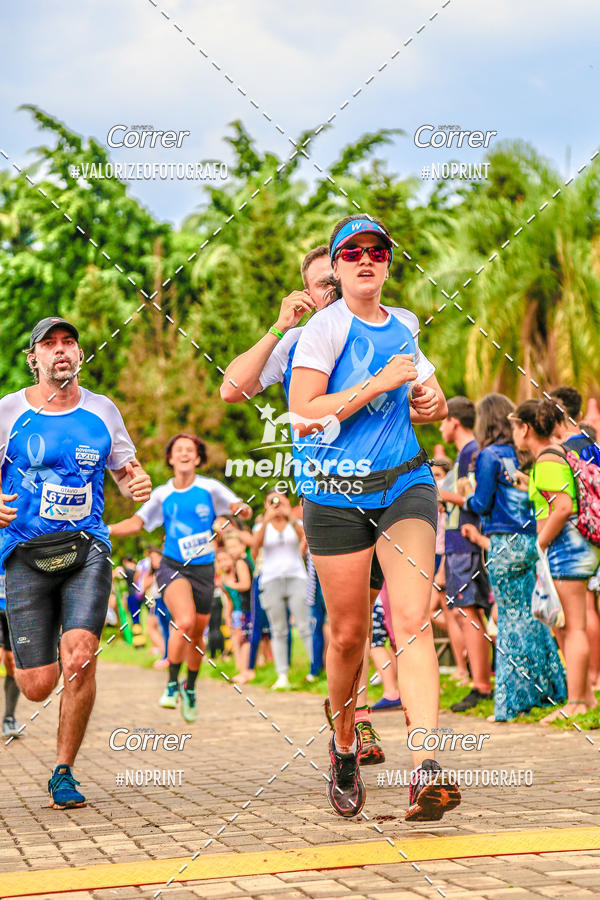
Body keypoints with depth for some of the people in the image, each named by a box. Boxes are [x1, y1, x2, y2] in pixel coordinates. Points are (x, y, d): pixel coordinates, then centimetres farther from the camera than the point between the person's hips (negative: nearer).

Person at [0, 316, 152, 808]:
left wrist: (137, 483, -4)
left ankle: (64, 772, 1)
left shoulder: (103, 411, 9)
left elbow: (126, 469, 19)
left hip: (87, 551, 1)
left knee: (79, 658, -19)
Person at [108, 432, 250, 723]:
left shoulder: (210, 488, 0)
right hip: (173, 566, -2)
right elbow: (137, 523, 4)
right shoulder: (162, 494, 2)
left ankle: (190, 688, 35)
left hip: (203, 569, 2)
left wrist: (243, 509, -26)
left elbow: (242, 509, -2)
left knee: (196, 634, 10)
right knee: (184, 622, -27)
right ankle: (172, 683, -8)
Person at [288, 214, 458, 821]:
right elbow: (303, 416, -16)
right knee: (348, 634, 4)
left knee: (411, 619, -14)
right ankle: (344, 747, 30)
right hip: (336, 497, -3)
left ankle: (425, 772, -23)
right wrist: (378, 383, -18)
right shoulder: (325, 327, -6)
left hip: (405, 485, 3)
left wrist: (428, 402, 6)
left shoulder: (405, 325, 12)